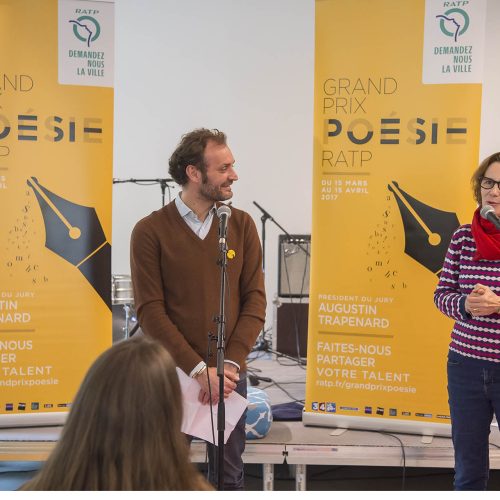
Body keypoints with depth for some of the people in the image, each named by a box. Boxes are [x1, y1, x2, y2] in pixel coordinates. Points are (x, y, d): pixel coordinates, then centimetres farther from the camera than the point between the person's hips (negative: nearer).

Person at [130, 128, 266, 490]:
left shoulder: (242, 225, 3)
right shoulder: (150, 231, -7)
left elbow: (255, 299, 0)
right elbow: (150, 310, -10)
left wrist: (230, 364, -12)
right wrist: (198, 369, -16)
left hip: (228, 374, 2)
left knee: (229, 473, 11)